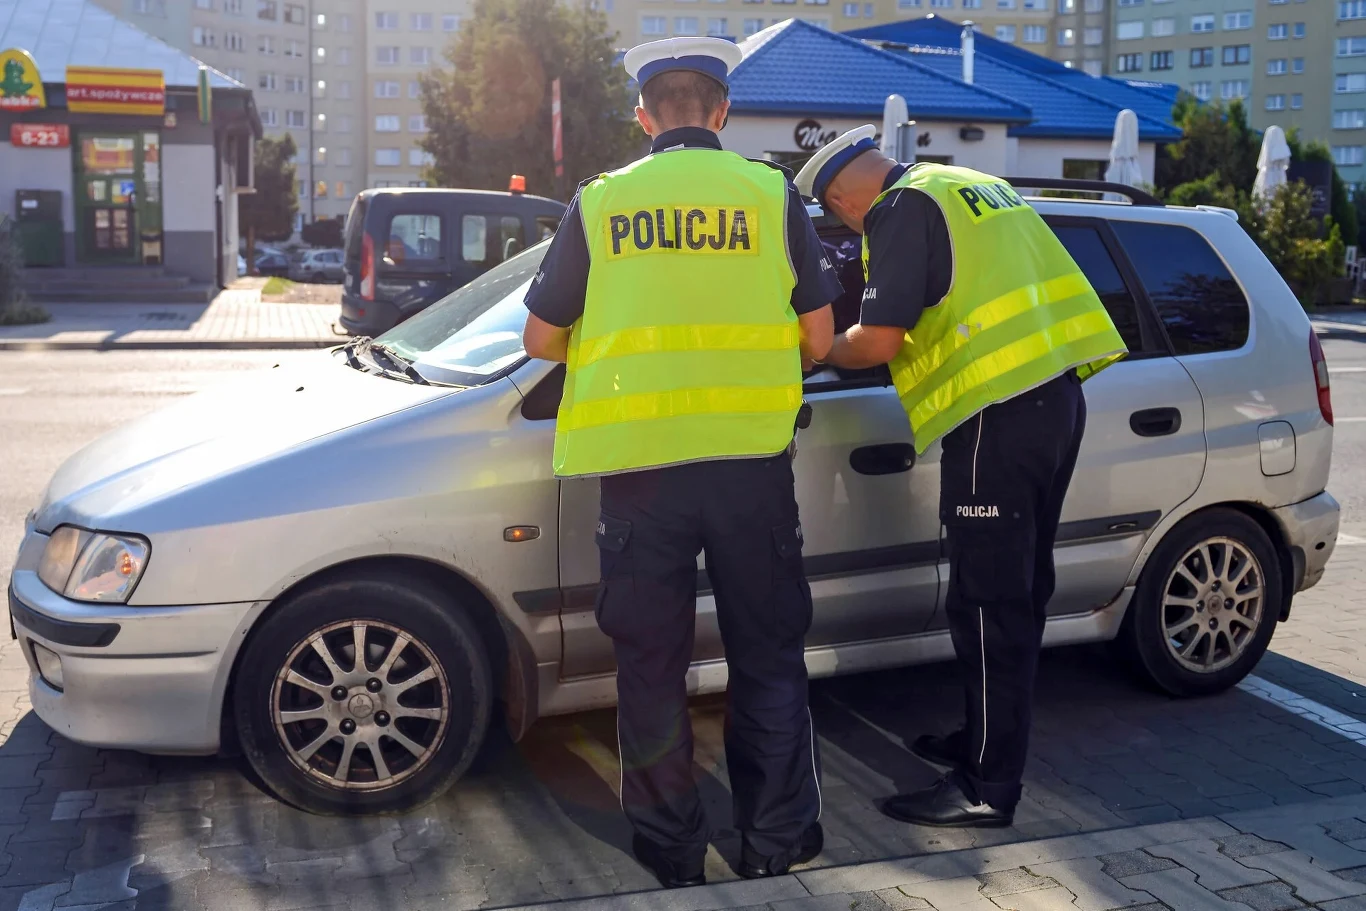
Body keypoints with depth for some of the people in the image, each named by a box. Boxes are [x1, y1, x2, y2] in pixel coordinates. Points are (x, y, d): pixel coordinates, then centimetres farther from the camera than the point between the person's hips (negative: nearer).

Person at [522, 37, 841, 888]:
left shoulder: (600, 201, 5)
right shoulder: (773, 193, 4)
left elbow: (543, 337, 11)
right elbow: (819, 338, 6)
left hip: (639, 464, 0)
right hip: (751, 458, 0)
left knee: (652, 667, 11)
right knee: (769, 659, 14)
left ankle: (672, 853, 20)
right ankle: (779, 845, 21)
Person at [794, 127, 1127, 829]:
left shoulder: (903, 208, -7)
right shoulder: (975, 185, 21)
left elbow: (878, 340, -13)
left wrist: (824, 351, 6)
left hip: (1000, 415, -10)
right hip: (1058, 396, 10)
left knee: (987, 605, -4)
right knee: (1019, 593, 17)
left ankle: (988, 787, 3)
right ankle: (991, 742, 31)